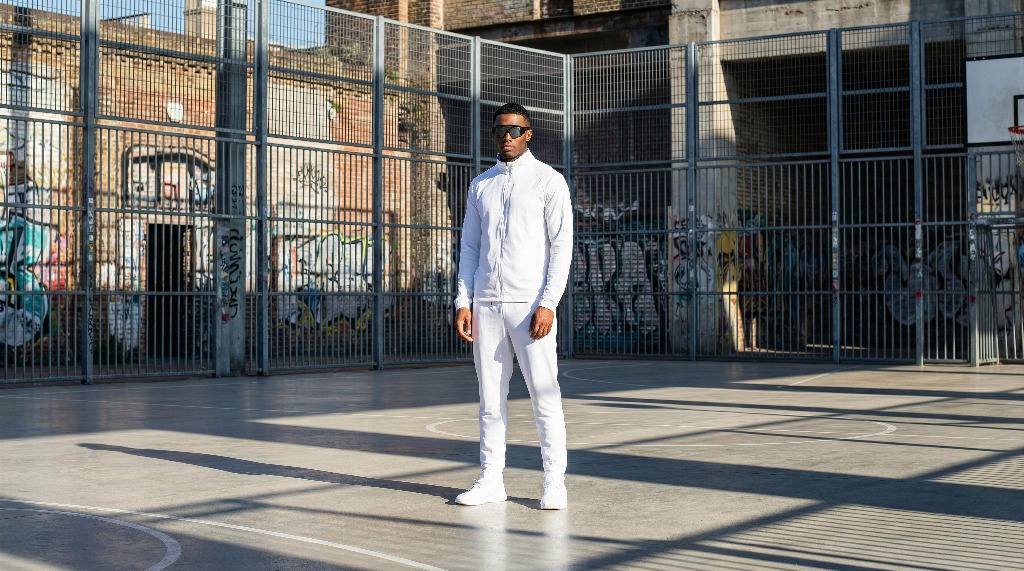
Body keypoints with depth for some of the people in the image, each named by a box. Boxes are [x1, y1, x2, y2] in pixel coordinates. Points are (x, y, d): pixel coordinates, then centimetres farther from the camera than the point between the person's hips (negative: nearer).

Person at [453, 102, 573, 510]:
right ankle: (491, 480, 11)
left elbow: (562, 246, -3)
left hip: (530, 305, -4)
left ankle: (554, 482, 2)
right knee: (490, 398, 5)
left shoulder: (549, 181, 2)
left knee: (544, 395, -4)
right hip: (486, 305, 4)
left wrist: (547, 304, -12)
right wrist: (464, 300, 5)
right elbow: (470, 247, 17)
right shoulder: (480, 186, 15)